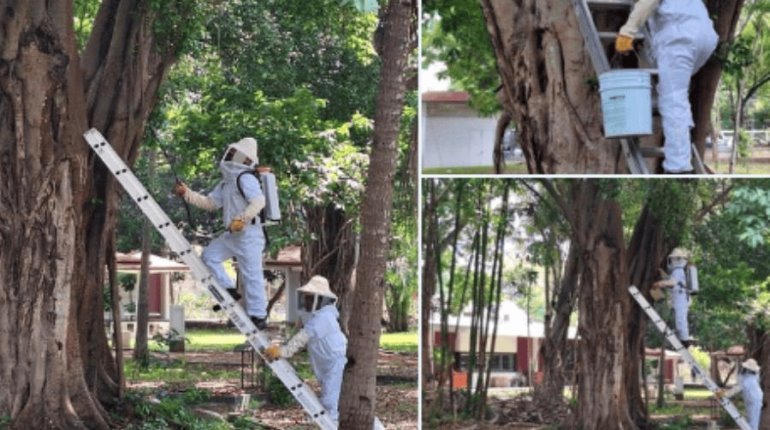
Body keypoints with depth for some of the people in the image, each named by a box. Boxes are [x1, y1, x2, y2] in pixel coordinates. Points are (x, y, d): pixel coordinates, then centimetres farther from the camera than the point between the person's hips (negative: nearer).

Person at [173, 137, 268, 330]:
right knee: (209, 256, 7)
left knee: (251, 275, -7)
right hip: (232, 235, 10)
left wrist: (241, 220, -33)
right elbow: (210, 202, 22)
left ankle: (259, 316, -2)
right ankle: (229, 291, 9)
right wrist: (187, 193, 14)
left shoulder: (245, 178, -12)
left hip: (249, 234, -10)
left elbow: (259, 201, -26)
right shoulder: (227, 182, 18)